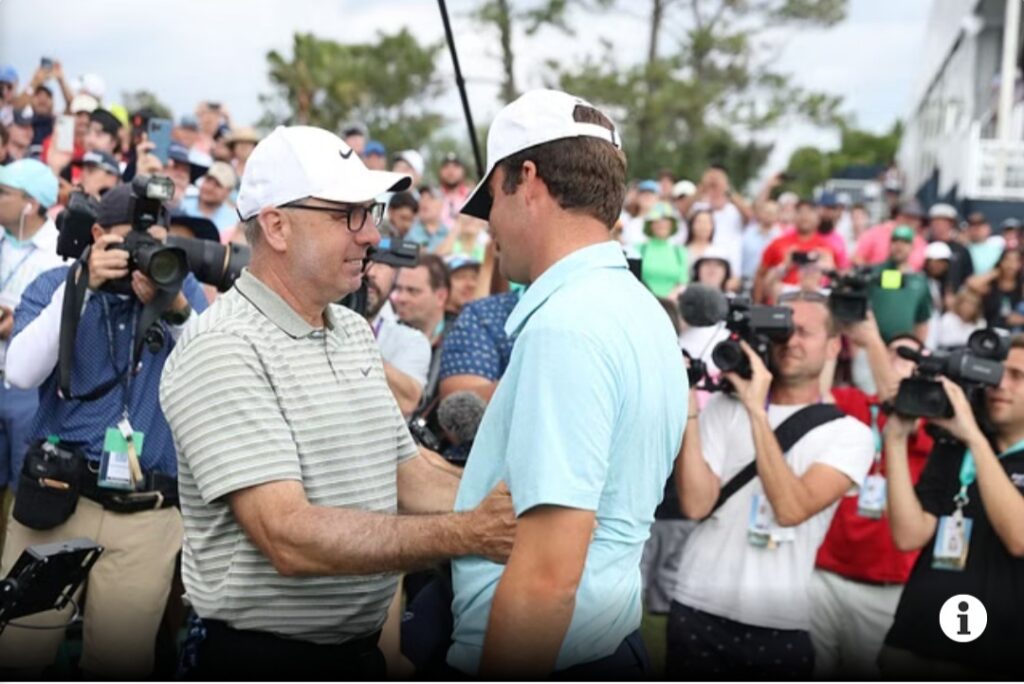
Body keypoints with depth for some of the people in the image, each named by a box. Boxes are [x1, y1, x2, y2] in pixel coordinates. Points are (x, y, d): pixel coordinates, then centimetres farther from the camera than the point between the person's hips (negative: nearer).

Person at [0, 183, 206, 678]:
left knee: (121, 662, 9)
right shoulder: (54, 284, 4)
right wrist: (81, 286, -17)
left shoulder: (181, 286, 5)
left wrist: (176, 308, -18)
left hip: (148, 516, 0)